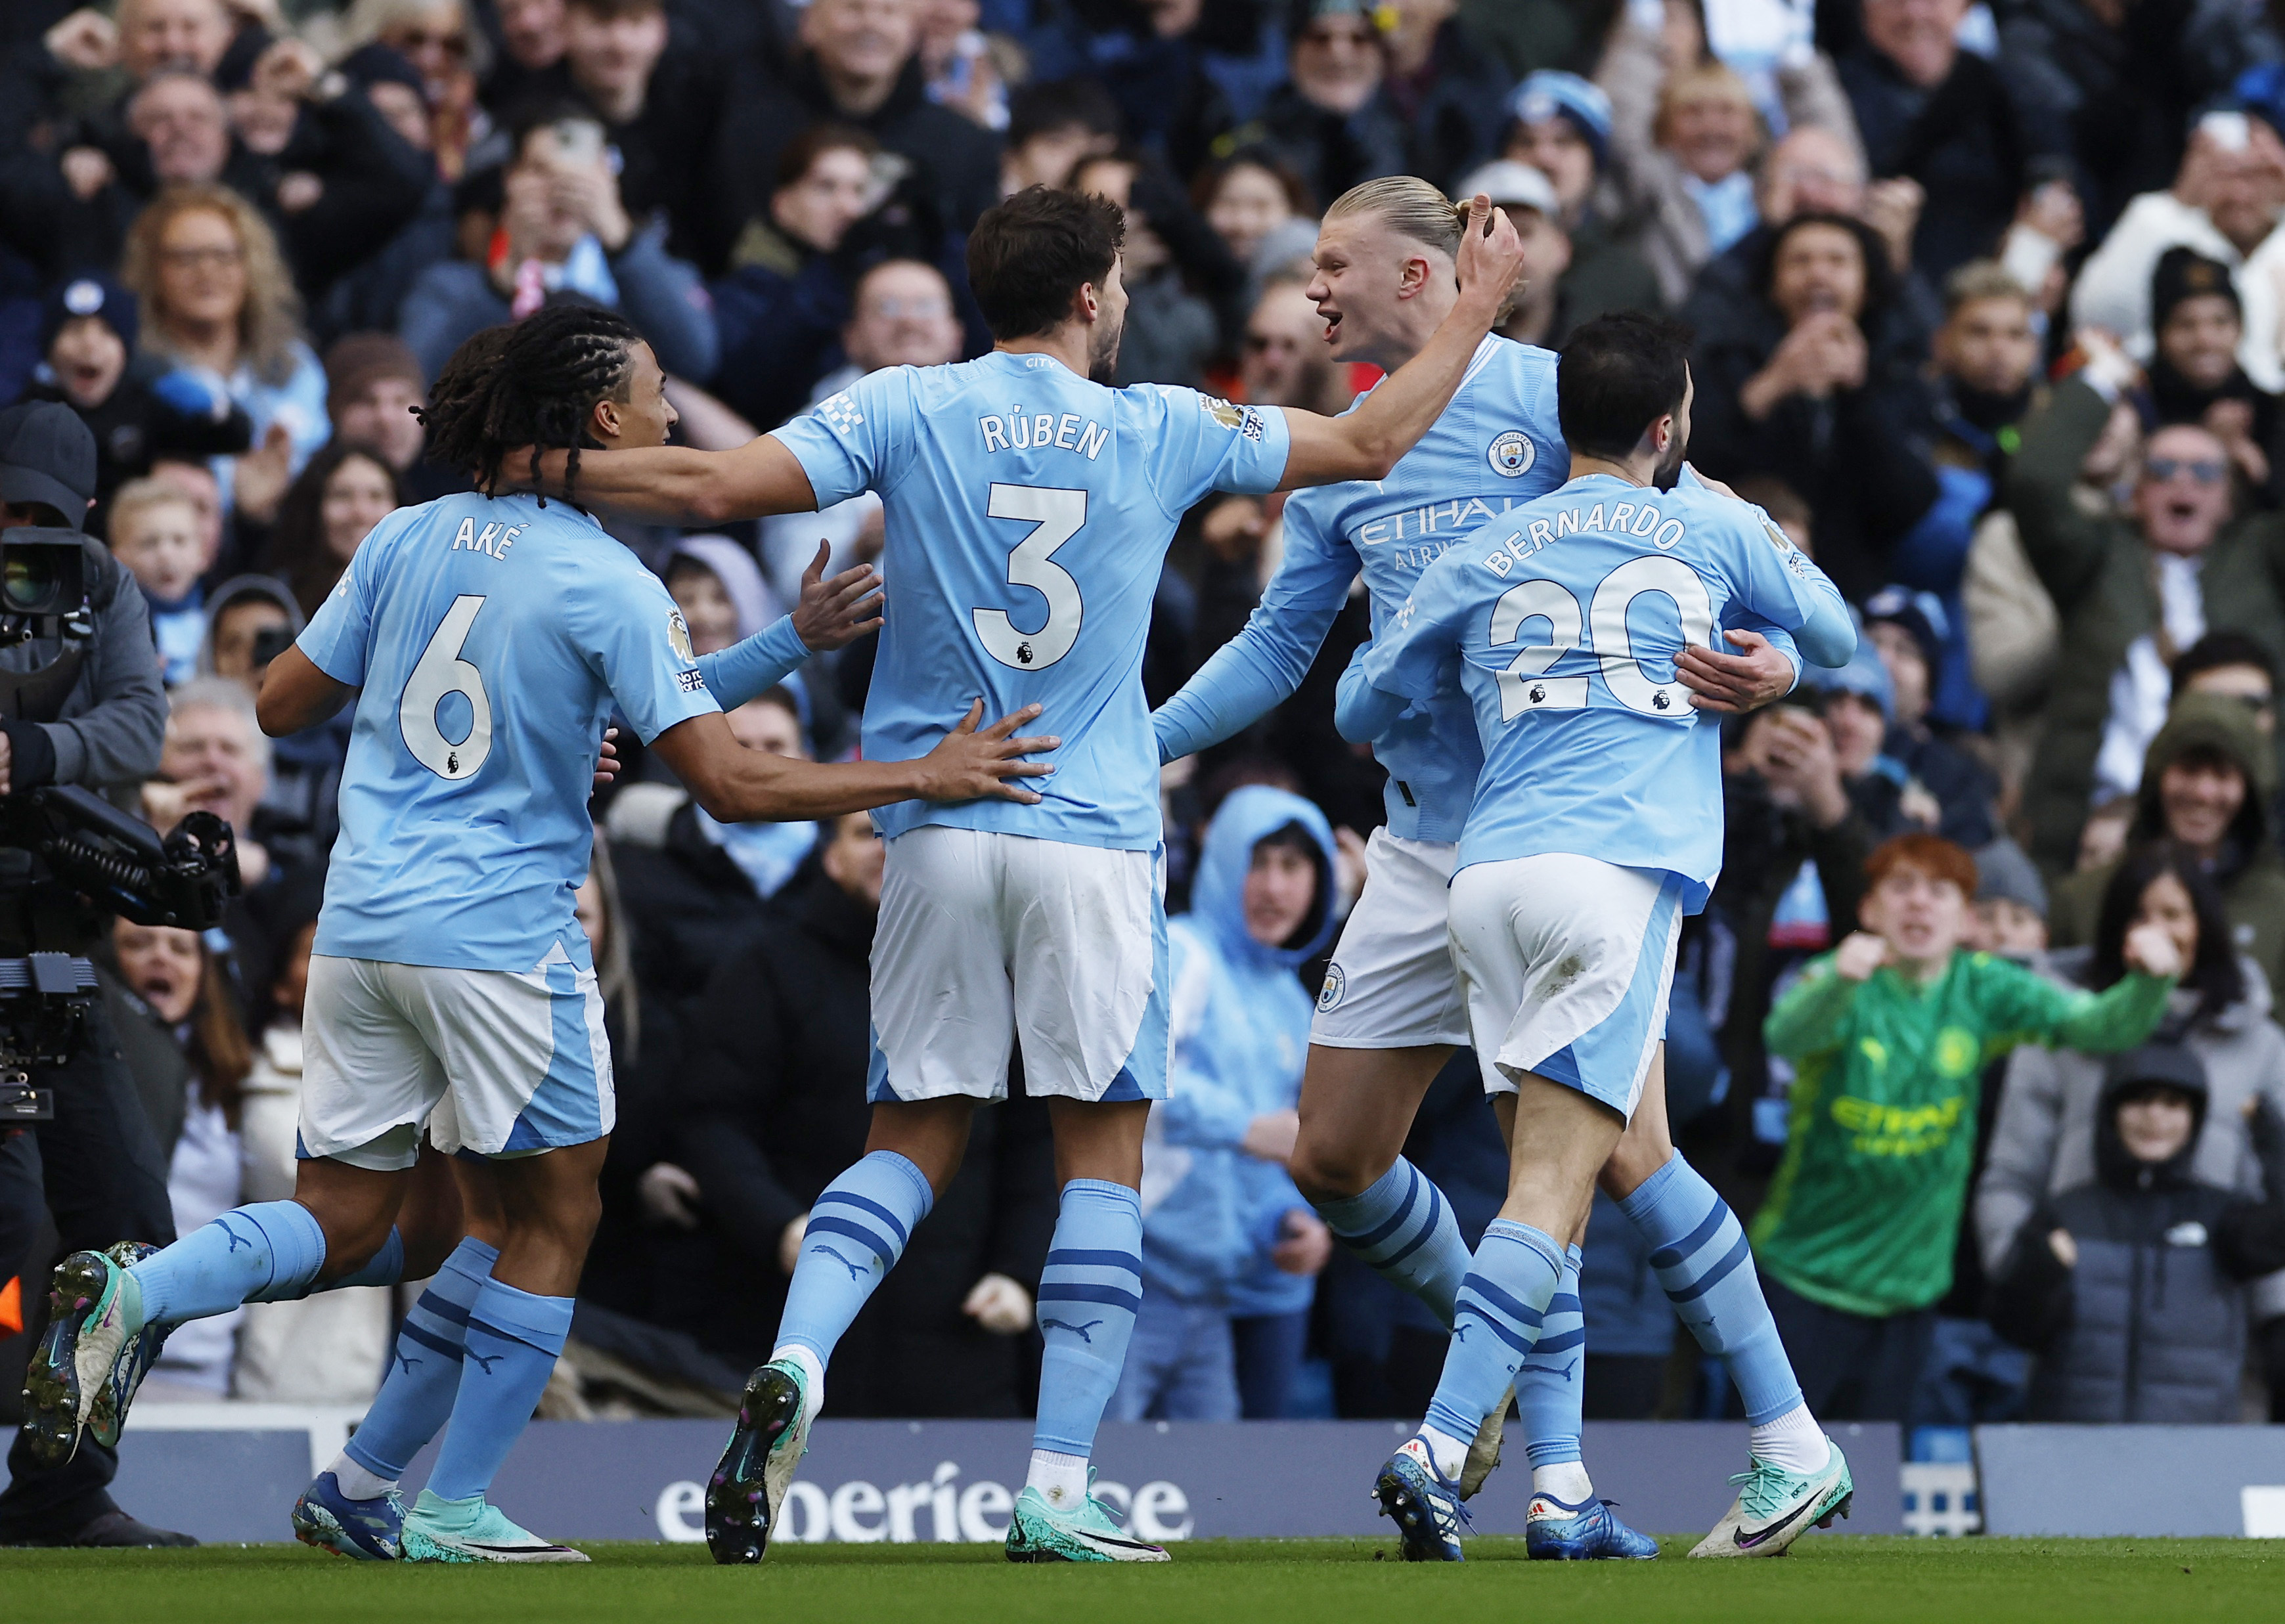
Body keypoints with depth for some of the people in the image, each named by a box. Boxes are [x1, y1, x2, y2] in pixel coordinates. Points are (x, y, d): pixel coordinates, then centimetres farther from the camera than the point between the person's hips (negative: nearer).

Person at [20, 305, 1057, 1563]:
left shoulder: (407, 541, 6)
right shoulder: (613, 587, -10)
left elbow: (282, 706, 12)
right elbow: (731, 784, -14)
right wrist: (925, 778, -5)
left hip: (358, 931, 6)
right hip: (504, 942, -5)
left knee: (348, 1223, 11)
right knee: (550, 1221, 10)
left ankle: (140, 1294, -15)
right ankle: (449, 1511, 9)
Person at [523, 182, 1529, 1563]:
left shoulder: (907, 409, 1)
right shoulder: (1161, 428, 2)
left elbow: (712, 485, -8)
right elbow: (1371, 443, 13)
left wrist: (542, 465, 7)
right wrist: (1479, 308, 27)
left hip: (938, 828, 2)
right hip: (1095, 836, -2)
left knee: (915, 1141, 10)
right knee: (1105, 1152, 4)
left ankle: (797, 1359, -17)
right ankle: (1060, 1491, -3)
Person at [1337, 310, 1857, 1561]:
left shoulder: (1484, 556, 19)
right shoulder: (1708, 531, 13)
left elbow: (1360, 711, 27)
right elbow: (1834, 635, 30)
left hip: (1488, 876, 4)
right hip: (1617, 869, -4)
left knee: (1637, 1157, 10)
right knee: (1553, 1184, -10)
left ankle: (1792, 1444, 12)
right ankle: (1438, 1449, -25)